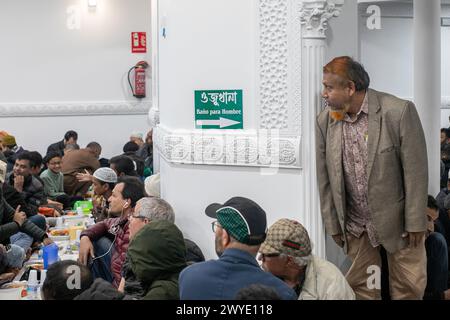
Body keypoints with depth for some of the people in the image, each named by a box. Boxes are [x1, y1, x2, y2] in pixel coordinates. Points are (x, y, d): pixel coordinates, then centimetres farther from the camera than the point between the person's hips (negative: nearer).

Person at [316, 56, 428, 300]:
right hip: (355, 225, 3)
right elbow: (324, 179, 2)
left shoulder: (399, 111, -17)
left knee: (408, 287, 5)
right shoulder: (325, 120, -5)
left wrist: (415, 222, -11)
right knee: (361, 288, 9)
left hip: (397, 219, -3)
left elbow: (415, 171, -13)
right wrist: (333, 225, 2)